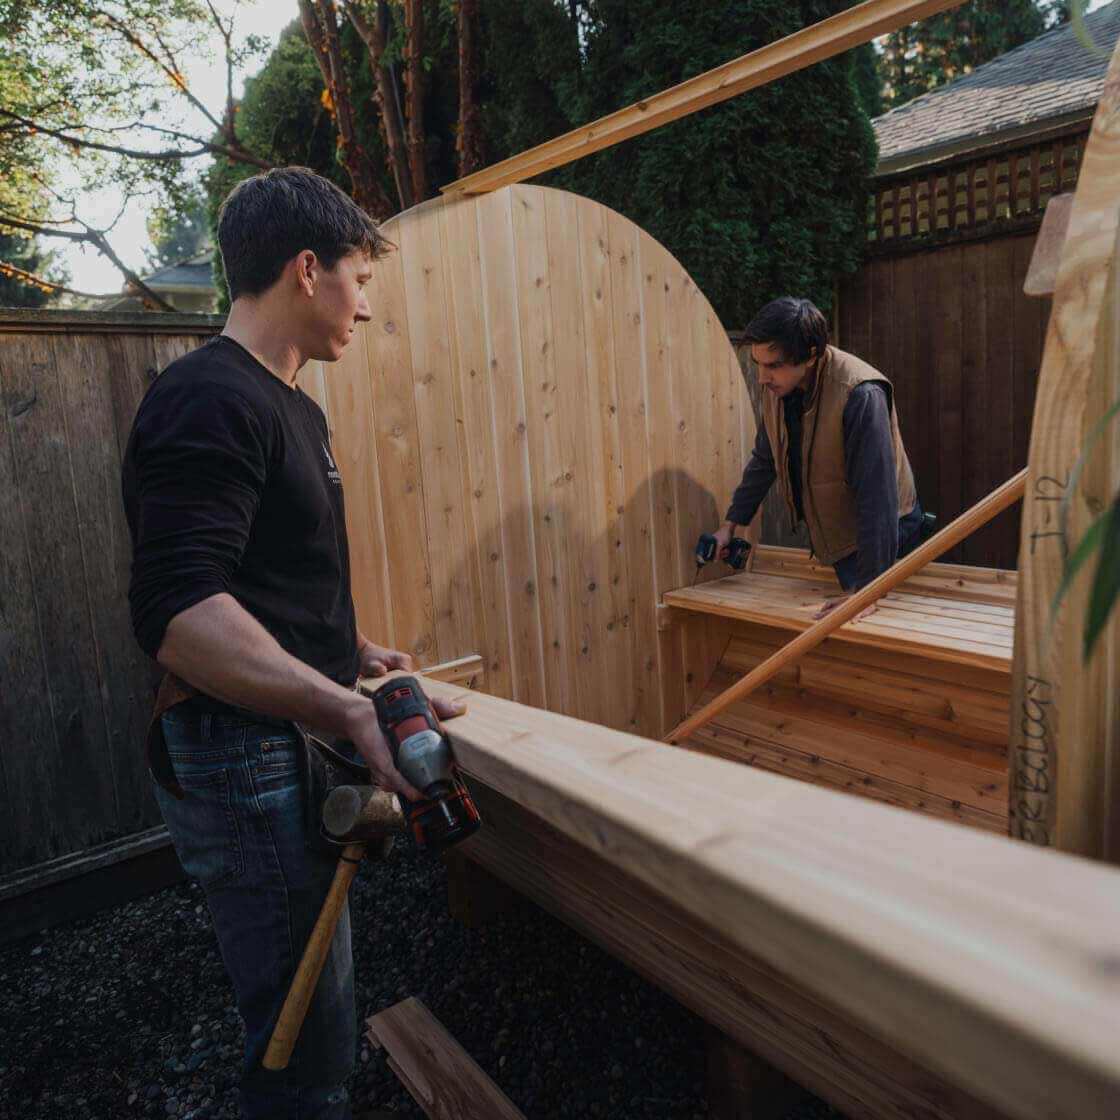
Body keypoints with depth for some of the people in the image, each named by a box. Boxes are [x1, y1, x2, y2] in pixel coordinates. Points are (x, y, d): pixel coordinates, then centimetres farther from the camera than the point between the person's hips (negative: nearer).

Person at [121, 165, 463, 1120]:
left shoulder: (292, 406, 16)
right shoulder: (210, 401, -17)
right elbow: (178, 610, -29)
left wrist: (357, 651, 29)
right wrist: (347, 709, -40)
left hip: (300, 744, 10)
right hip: (243, 762, -10)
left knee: (318, 1009, 25)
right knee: (304, 1044, 2)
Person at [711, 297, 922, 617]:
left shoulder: (861, 395, -32)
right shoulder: (777, 384, -8)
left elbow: (878, 498, -33)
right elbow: (764, 459, 8)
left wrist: (867, 589, -34)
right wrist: (730, 523, 7)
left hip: (881, 536, -7)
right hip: (835, 533, 7)